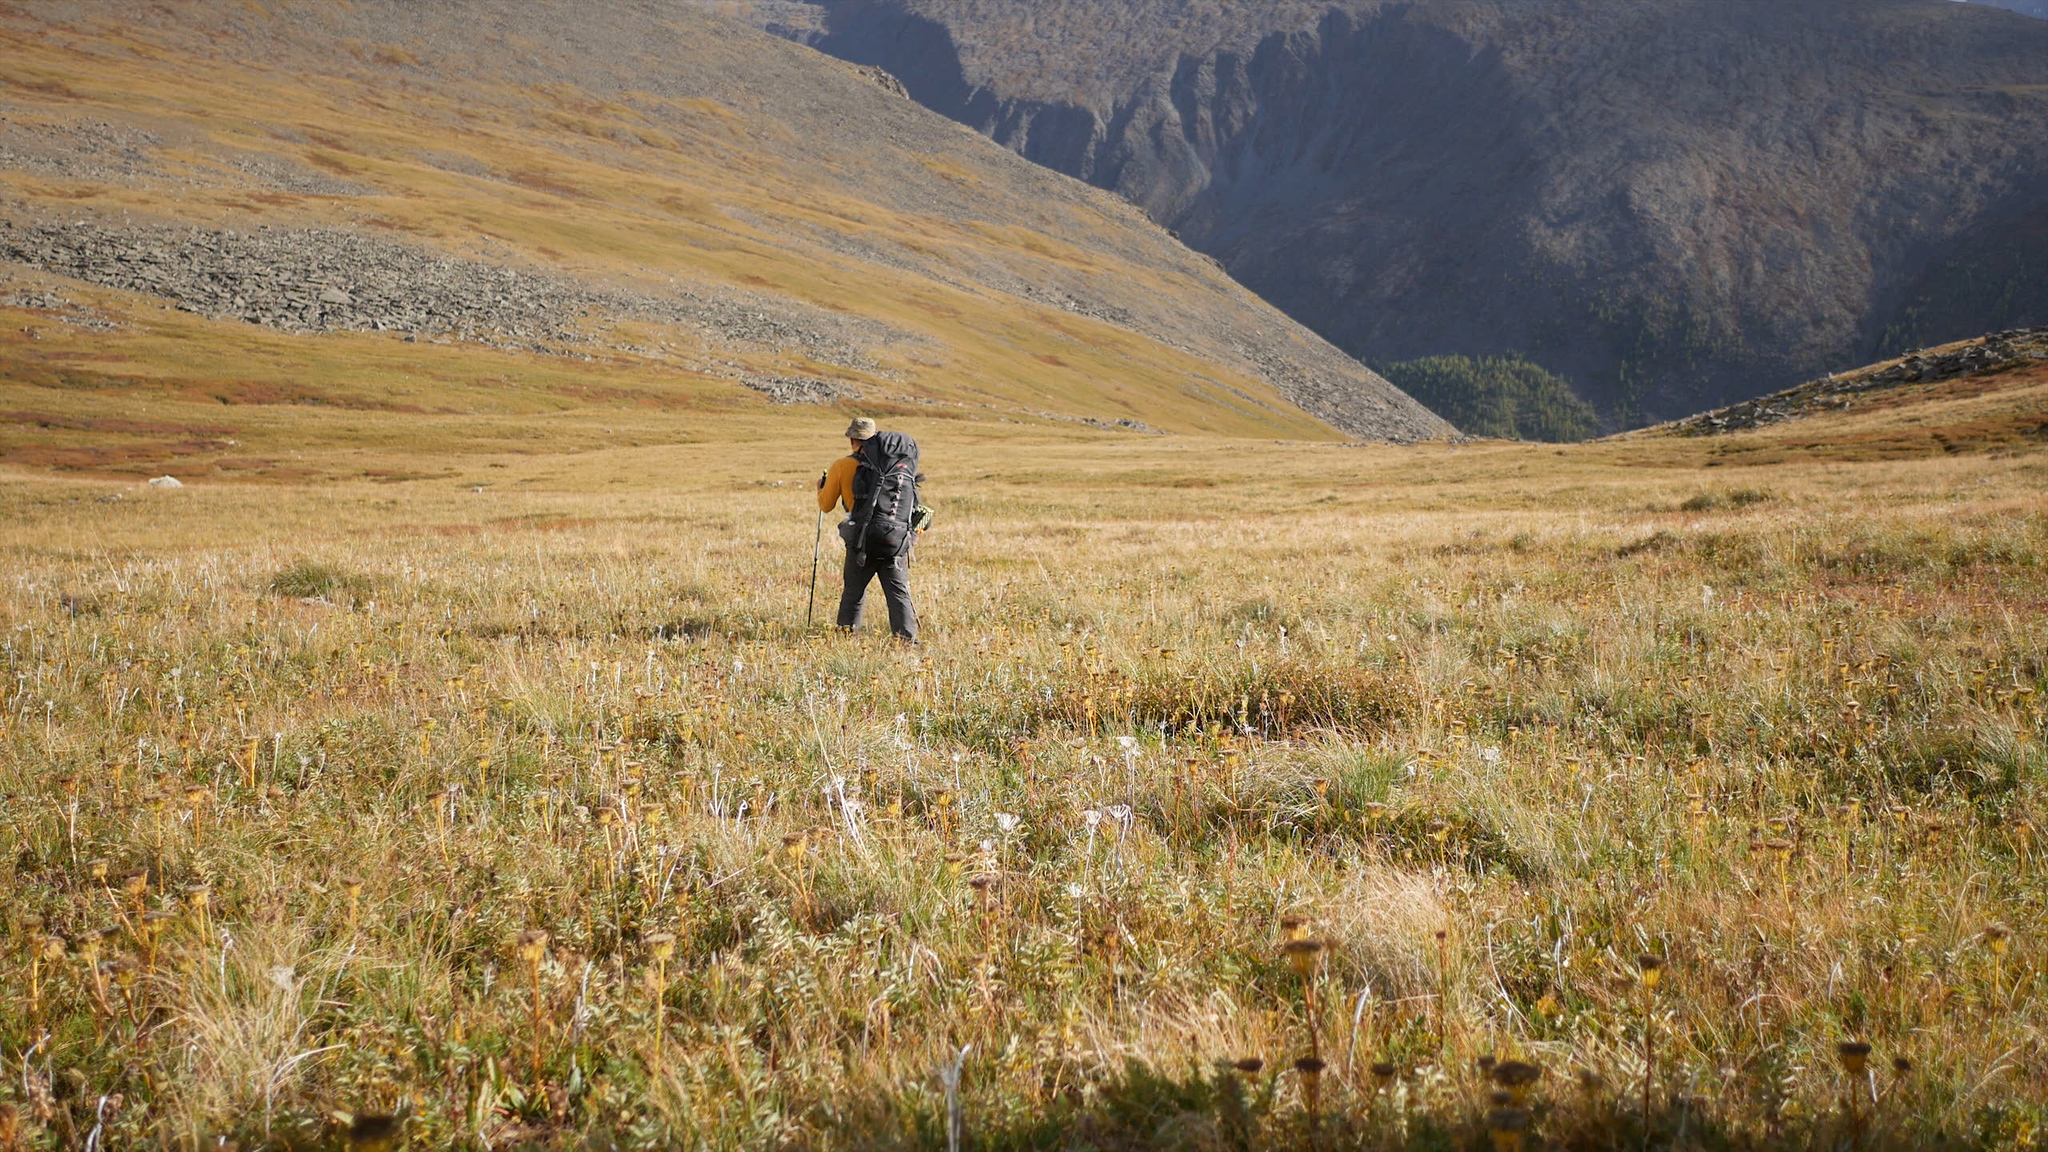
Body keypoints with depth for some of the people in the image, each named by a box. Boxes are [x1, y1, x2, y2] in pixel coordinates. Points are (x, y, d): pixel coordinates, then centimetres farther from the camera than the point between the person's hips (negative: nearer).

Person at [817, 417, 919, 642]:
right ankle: (907, 635, -10)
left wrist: (821, 487, 32)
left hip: (864, 540, -1)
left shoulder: (842, 467, 3)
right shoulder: (900, 464, 9)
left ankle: (846, 632, 21)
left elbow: (826, 505, 12)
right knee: (899, 591, 3)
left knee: (854, 590, 15)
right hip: (897, 543, 1)